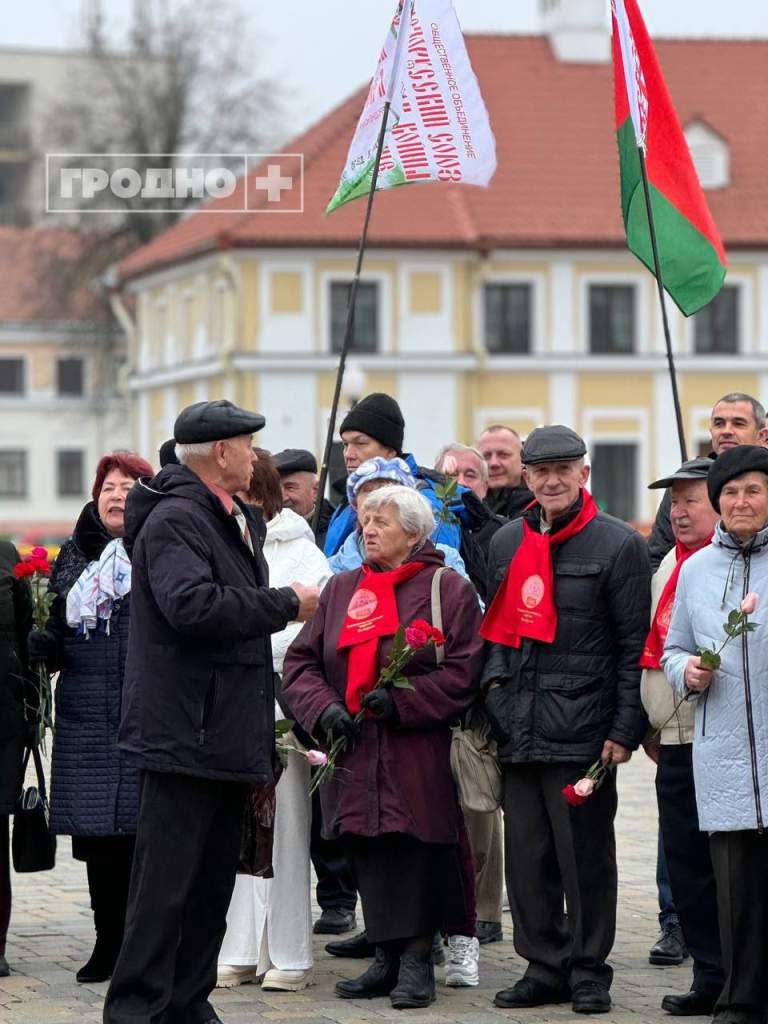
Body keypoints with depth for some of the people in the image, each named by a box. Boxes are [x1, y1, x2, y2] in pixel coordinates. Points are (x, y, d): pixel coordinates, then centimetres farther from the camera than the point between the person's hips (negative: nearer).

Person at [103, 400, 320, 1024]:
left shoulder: (233, 521, 20)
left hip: (228, 733, 10)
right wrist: (285, 604, -18)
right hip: (183, 733, -10)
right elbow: (192, 605, -27)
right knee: (167, 880, -8)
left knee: (215, 876, 13)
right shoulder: (174, 519, -12)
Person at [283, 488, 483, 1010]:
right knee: (371, 859, 5)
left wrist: (401, 701, -16)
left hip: (417, 757, -4)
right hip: (356, 755, 4)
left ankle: (417, 961, 3)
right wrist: (325, 708, -6)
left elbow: (463, 673, -8)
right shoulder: (342, 589, 15)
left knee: (415, 855, -5)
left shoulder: (449, 590, 0)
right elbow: (301, 662, 12)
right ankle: (386, 960, 13)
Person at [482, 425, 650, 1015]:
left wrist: (625, 730, -10)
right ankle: (545, 967, 18)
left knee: (585, 857, 0)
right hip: (519, 733, 5)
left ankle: (589, 972, 10)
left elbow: (634, 646, -5)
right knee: (527, 857, 9)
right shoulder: (507, 543, 14)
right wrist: (494, 677, 5)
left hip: (583, 733, -5)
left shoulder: (619, 545, -3)